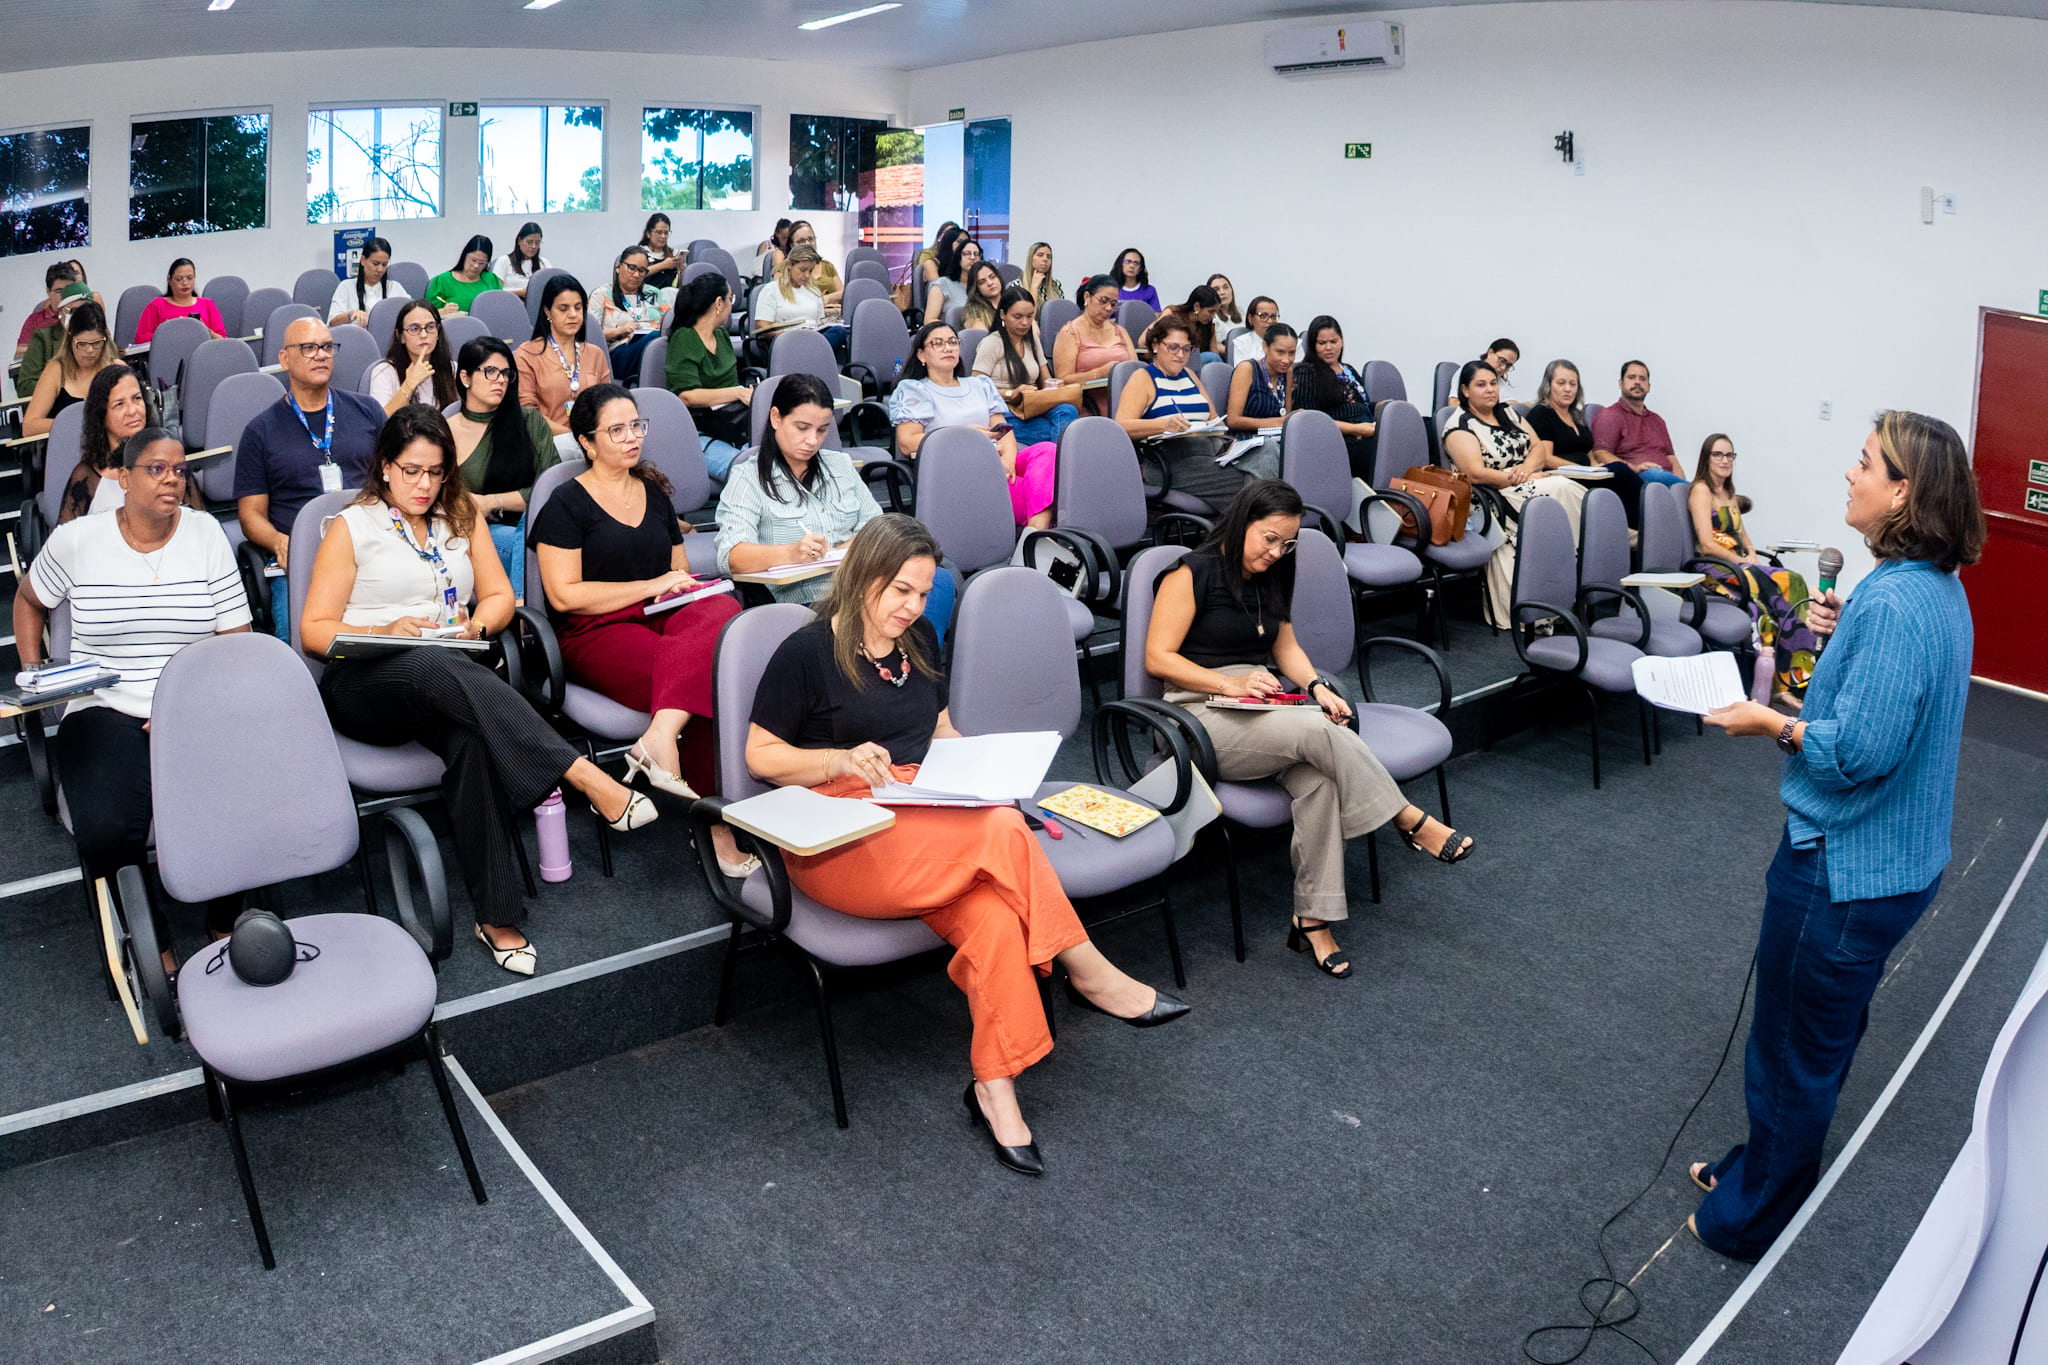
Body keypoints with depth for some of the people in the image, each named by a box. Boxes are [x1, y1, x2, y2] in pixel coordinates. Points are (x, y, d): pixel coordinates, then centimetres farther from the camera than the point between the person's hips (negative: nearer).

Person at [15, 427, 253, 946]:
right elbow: (29, 599, 25)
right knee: (105, 830, -28)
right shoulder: (75, 541, 4)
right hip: (107, 710, 0)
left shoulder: (205, 534, 5)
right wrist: (32, 671, 13)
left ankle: (226, 923, 0)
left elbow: (237, 640, 3)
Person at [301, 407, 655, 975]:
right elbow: (314, 630, 4)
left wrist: (475, 625, -5)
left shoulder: (459, 517, 22)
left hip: (445, 678, 3)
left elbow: (500, 596, 19)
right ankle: (588, 778, -49)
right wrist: (386, 631, -14)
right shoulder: (351, 527, 10)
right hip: (363, 683, -3)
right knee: (439, 669, -40)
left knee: (472, 737, -36)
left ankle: (497, 916, -38)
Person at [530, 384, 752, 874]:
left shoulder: (654, 492, 23)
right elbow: (564, 594, -6)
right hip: (597, 633, -5)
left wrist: (686, 583, 5)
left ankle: (659, 740, -47)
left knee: (724, 610, -34)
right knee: (710, 674, -34)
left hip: (663, 618, 5)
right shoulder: (567, 503, 4)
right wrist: (652, 585, -9)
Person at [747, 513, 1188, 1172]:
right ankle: (1088, 971, -14)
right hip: (841, 838, -6)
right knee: (1003, 830, -29)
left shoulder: (918, 640, 18)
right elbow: (761, 756, 0)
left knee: (991, 911, -27)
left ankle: (996, 1089, -24)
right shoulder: (806, 653, -1)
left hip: (924, 816, 6)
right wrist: (843, 759, -15)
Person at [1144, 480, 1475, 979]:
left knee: (1317, 774, -28)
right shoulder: (1192, 573, -5)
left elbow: (1286, 647, 21)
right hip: (1203, 717, -6)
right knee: (1318, 731, -32)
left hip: (1263, 710, 6)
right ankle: (1410, 822, -16)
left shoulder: (1269, 578, 17)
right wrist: (1230, 684, -19)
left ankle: (1313, 920, -26)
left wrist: (1318, 687, 0)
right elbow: (1158, 657, -9)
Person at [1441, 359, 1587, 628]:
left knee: (1573, 492, -23)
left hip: (1528, 484, 7)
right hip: (1495, 498, -7)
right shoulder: (1460, 425, -4)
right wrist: (1519, 478, -15)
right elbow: (1476, 474, -16)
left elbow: (1540, 446, 15)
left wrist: (1528, 468, -8)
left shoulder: (1508, 413, 20)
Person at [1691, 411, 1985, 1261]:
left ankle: (1755, 1221, 25)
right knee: (1823, 1034, 25)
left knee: (1795, 1049, 8)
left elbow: (1858, 750, -30)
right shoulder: (1938, 588, 5)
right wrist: (1848, 633, 6)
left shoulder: (1892, 604, -28)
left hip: (1843, 871, -10)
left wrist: (1773, 724, -16)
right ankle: (1764, 1165, 44)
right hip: (1896, 860, 10)